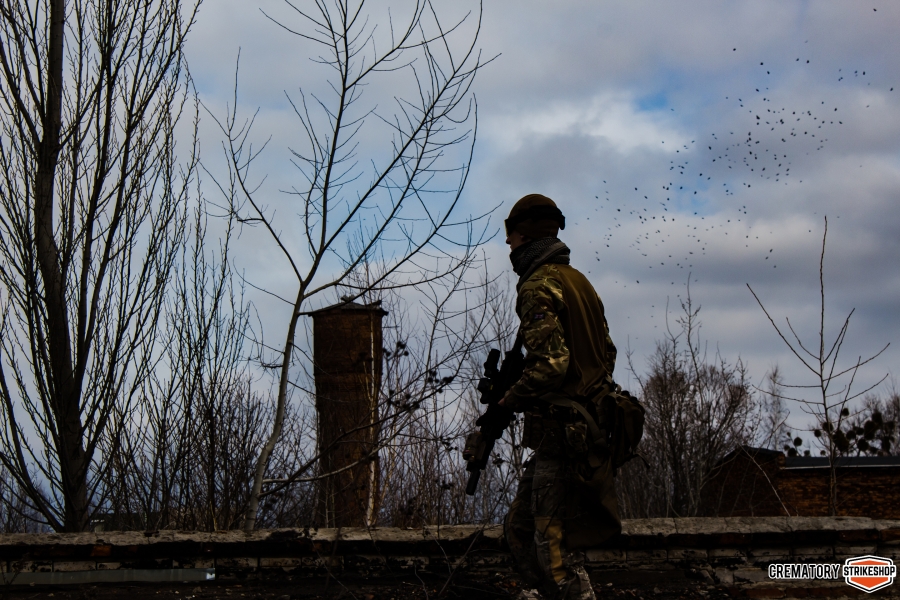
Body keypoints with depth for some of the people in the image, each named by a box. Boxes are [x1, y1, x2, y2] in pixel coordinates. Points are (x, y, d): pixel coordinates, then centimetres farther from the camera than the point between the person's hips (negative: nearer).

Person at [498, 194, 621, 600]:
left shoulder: (539, 286, -12)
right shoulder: (579, 281, 18)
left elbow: (549, 363, -23)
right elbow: (607, 355, 23)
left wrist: (509, 402, -9)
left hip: (561, 433, -10)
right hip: (588, 426, 10)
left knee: (555, 546, -6)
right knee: (520, 530, 16)